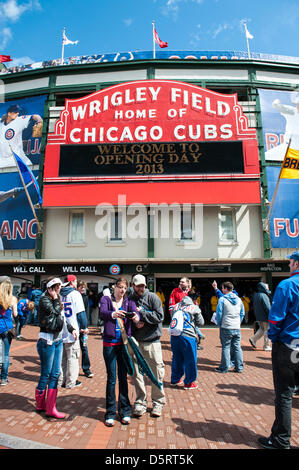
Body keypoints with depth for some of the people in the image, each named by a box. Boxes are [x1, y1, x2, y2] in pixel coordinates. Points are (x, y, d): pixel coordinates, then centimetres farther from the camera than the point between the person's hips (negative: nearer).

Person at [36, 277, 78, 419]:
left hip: (58, 340, 7)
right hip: (47, 341, -7)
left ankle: (51, 408, 19)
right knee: (46, 374, 4)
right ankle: (40, 404, 25)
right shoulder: (44, 300, -11)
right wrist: (56, 300, -10)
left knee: (55, 374, 9)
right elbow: (55, 313, -20)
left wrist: (72, 329, 10)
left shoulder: (57, 300, 11)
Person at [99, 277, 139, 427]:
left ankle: (125, 411, 24)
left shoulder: (128, 301, 5)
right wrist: (113, 314, -43)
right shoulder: (106, 299, -1)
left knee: (123, 377, 11)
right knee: (111, 378, 4)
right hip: (110, 343, -2)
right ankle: (110, 413, 20)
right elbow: (102, 312, -21)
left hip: (124, 342, 2)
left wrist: (136, 317, -38)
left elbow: (135, 311, -14)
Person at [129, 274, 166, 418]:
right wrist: (134, 324, -9)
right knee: (137, 372, 9)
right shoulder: (129, 299, 5)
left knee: (157, 372, 4)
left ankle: (158, 402, 22)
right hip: (135, 341, 3)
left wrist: (142, 312, -15)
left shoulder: (152, 297, -3)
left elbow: (160, 316, -12)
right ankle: (140, 402, 26)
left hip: (152, 340, -2)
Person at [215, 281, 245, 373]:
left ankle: (224, 368, 9)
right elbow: (242, 314, 12)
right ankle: (239, 367, 17)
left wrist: (219, 324, 5)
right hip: (237, 328, 5)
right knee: (237, 347, 12)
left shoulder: (222, 299, -10)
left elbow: (219, 314, -8)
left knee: (226, 347, 2)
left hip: (226, 328, -5)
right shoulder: (239, 299, 6)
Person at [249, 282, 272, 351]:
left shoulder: (255, 295, 7)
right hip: (265, 317, -8)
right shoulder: (264, 296, -20)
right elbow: (267, 307, -20)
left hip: (258, 317, 8)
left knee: (262, 329, 20)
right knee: (267, 331, 4)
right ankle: (267, 346, 12)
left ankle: (253, 339, 11)